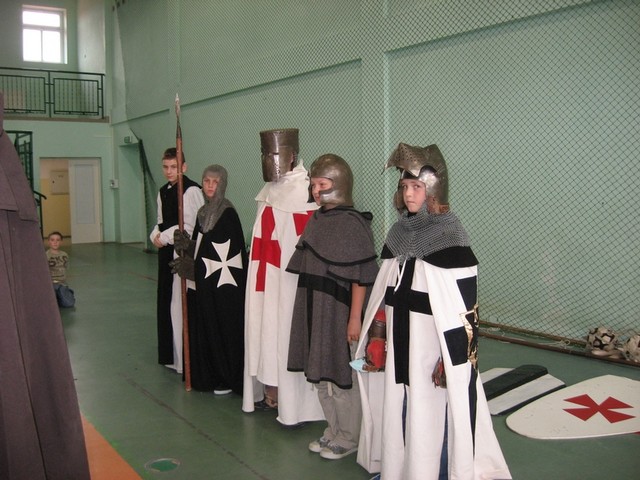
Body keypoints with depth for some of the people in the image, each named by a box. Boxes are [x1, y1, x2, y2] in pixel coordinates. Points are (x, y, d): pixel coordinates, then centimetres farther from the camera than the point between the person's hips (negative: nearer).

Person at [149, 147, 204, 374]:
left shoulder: (191, 190, -13)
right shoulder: (163, 191, 14)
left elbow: (189, 226, -18)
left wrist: (165, 237, -11)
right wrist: (156, 235, 2)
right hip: (166, 253, 9)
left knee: (180, 303, -6)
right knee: (166, 302, 15)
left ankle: (184, 359, 5)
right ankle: (170, 355, 28)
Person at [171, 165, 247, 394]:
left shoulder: (228, 213, -12)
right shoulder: (203, 212, 11)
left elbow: (227, 253, -15)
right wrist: (187, 244, -6)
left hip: (223, 283, -7)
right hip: (204, 282, 7)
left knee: (223, 329, 1)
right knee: (205, 329, 12)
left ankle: (227, 379, 13)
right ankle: (209, 375, 24)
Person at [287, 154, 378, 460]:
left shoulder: (352, 223, -14)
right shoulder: (317, 220, 7)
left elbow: (360, 277, -16)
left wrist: (355, 317, -17)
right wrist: (308, 307, 12)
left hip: (339, 312, -7)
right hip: (314, 310, 7)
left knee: (342, 376, 5)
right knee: (321, 374, 16)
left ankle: (349, 437, 23)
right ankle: (334, 431, 33)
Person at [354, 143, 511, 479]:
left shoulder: (450, 236, -13)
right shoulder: (399, 232, 8)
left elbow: (463, 307, -15)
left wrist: (452, 360, -17)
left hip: (432, 347, -6)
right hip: (400, 345, 7)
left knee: (430, 420, 3)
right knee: (398, 415, 16)